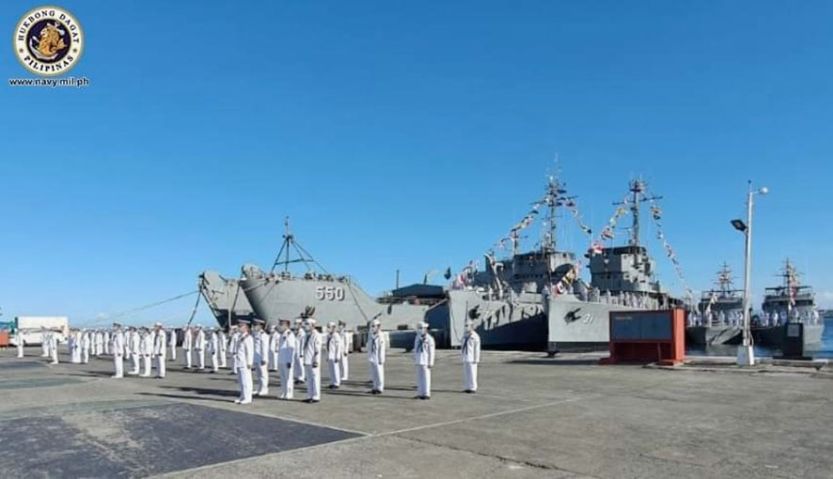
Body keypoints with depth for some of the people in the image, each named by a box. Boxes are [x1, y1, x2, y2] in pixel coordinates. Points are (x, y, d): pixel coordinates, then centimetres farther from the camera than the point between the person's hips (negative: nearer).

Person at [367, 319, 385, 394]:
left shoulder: (380, 337, -11)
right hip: (372, 357, 7)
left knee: (379, 372, -2)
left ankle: (380, 388, 5)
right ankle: (375, 387, 19)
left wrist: (381, 359, -14)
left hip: (378, 357, -7)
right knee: (373, 373, 11)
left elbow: (382, 348, -12)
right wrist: (369, 356, 12)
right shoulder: (371, 336, 10)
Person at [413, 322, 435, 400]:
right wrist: (415, 359, 15)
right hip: (418, 361, 7)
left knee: (426, 377, -4)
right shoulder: (417, 338, 12)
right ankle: (420, 393, 15)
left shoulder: (429, 339, -9)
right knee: (419, 377, 9)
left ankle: (426, 394, 0)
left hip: (425, 361, -7)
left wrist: (430, 362, -13)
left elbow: (431, 351, -10)